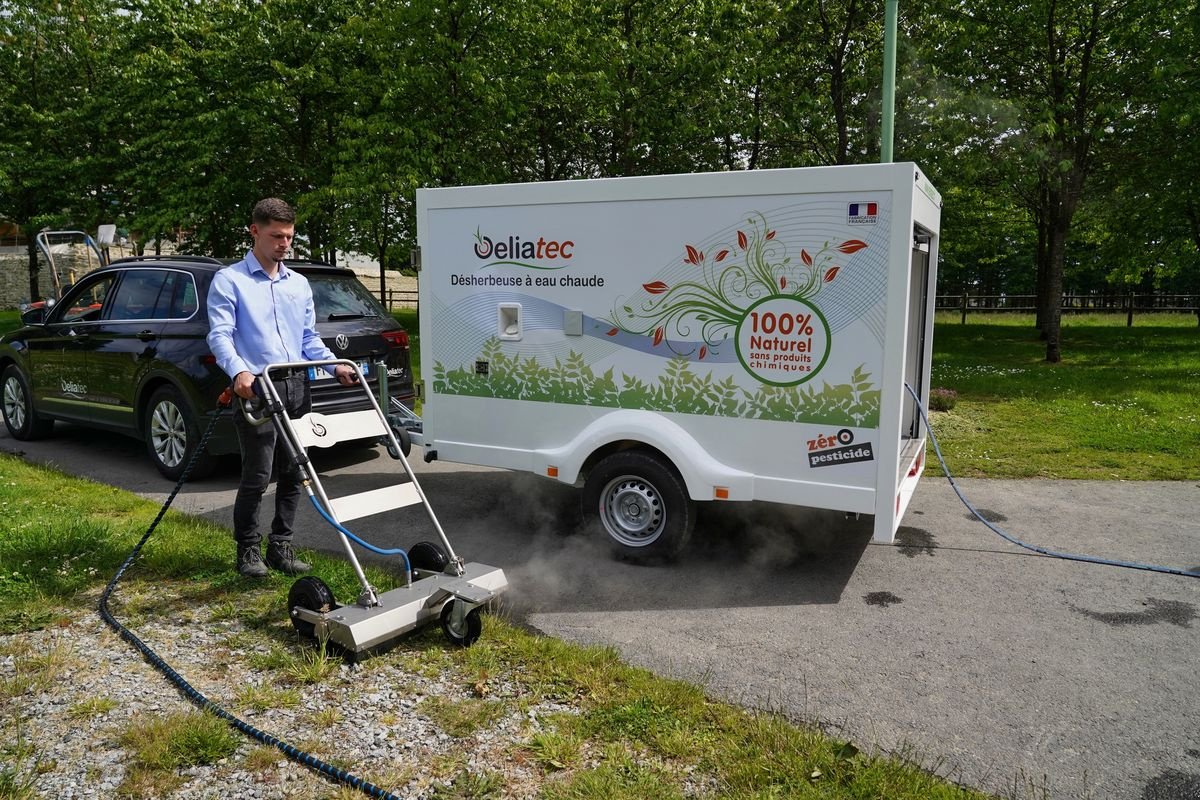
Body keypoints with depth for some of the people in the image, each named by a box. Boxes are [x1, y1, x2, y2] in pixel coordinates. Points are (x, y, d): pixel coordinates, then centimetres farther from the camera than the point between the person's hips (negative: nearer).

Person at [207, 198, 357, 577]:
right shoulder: (229, 280, 1)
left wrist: (336, 365, 2)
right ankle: (248, 549, 14)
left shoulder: (299, 283, 18)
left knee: (293, 474, 8)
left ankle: (280, 546, 20)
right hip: (257, 388, -5)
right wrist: (238, 371, -28)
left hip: (296, 386, 6)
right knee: (256, 477, -3)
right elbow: (220, 334, -10)